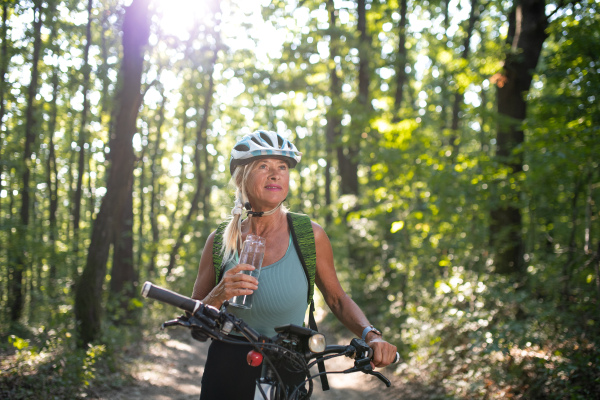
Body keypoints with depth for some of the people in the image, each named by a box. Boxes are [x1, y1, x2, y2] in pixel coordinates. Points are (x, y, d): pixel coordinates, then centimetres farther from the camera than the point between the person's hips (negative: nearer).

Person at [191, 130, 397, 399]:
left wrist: (371, 335, -12)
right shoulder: (220, 241, -5)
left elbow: (337, 299, 4)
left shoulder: (310, 236, -9)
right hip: (227, 373, 1)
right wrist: (218, 296, -21)